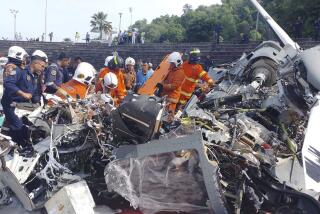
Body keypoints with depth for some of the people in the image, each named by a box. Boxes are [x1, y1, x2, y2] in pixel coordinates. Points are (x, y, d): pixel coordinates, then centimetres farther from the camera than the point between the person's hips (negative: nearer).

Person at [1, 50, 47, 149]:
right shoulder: (20, 70, -13)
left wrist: (37, 104, 1)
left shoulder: (36, 78, 15)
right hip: (12, 105, -9)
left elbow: (36, 93, 20)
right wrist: (23, 93, -28)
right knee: (18, 127, -19)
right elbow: (7, 82, -26)